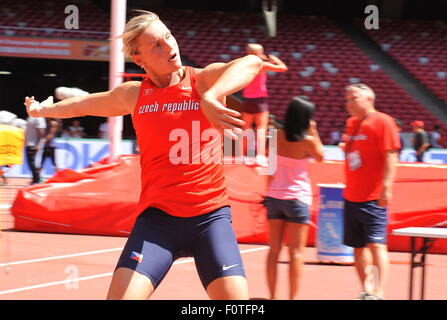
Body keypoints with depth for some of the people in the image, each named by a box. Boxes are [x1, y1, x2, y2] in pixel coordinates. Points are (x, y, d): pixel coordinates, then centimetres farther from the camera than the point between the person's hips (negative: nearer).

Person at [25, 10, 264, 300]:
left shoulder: (204, 80, -1)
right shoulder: (133, 95, 9)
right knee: (122, 295, -17)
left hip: (210, 214, -2)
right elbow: (85, 104, 30)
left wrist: (210, 97, -38)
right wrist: (44, 110, 45)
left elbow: (252, 63, -23)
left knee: (235, 297, -19)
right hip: (157, 217, 2)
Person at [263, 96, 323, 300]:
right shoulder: (307, 141, -14)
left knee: (274, 250, 10)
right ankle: (293, 297, -1)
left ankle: (273, 296, 12)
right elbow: (320, 157, 6)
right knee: (296, 252, 1)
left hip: (274, 197, 5)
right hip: (297, 198, -4)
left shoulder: (278, 136, -2)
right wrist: (314, 133, 4)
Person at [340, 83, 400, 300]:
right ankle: (367, 290, 18)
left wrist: (386, 187, -21)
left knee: (376, 244, -13)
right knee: (358, 246, 10)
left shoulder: (382, 122, -8)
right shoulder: (351, 123, 15)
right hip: (351, 196, 8)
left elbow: (390, 156, -15)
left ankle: (379, 293, -18)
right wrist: (346, 146, 8)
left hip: (373, 198, -8)